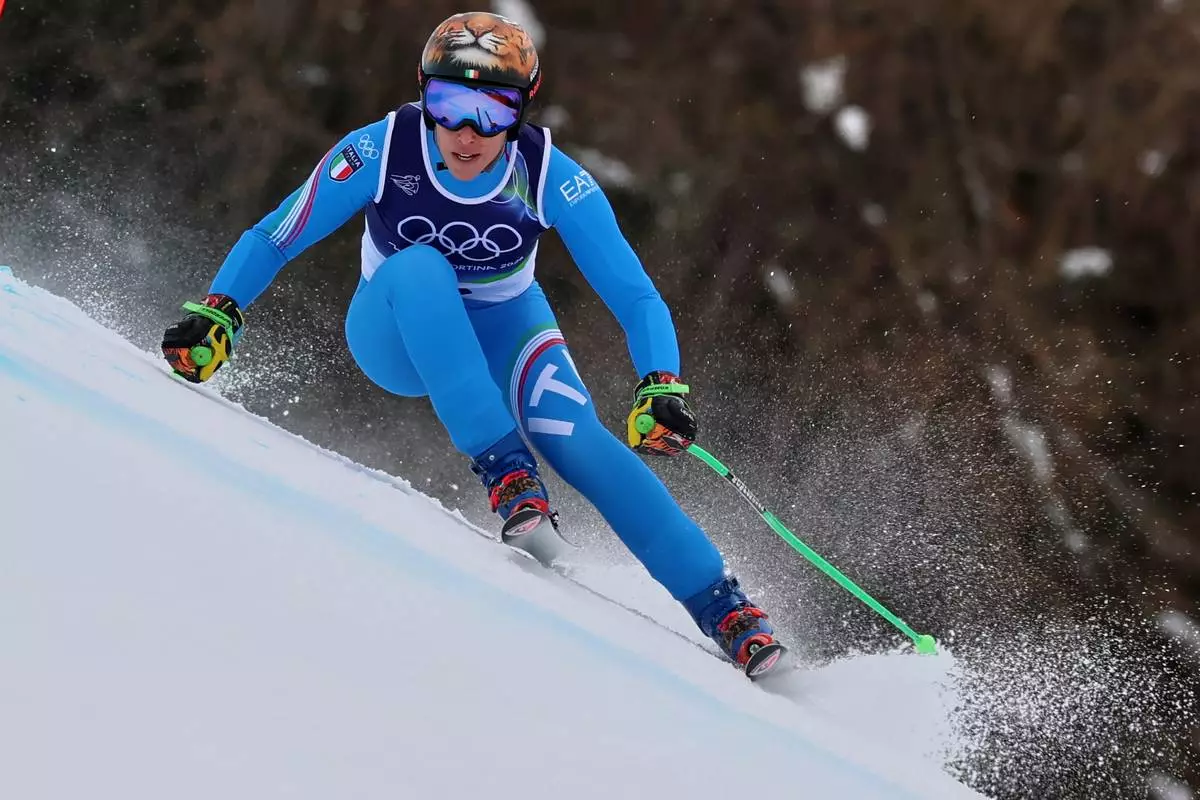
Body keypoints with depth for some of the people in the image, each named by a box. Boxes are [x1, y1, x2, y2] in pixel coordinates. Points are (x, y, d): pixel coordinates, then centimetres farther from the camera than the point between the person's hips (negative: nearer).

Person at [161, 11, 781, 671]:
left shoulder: (551, 178, -23)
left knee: (572, 436, -27)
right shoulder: (382, 151, -25)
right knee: (419, 267, -35)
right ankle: (502, 465, -38)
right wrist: (215, 315, -27)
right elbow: (273, 240, -14)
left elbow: (635, 299, -22)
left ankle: (717, 602, -23)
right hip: (396, 336, 0)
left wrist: (661, 389, -37)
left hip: (502, 326, 1)